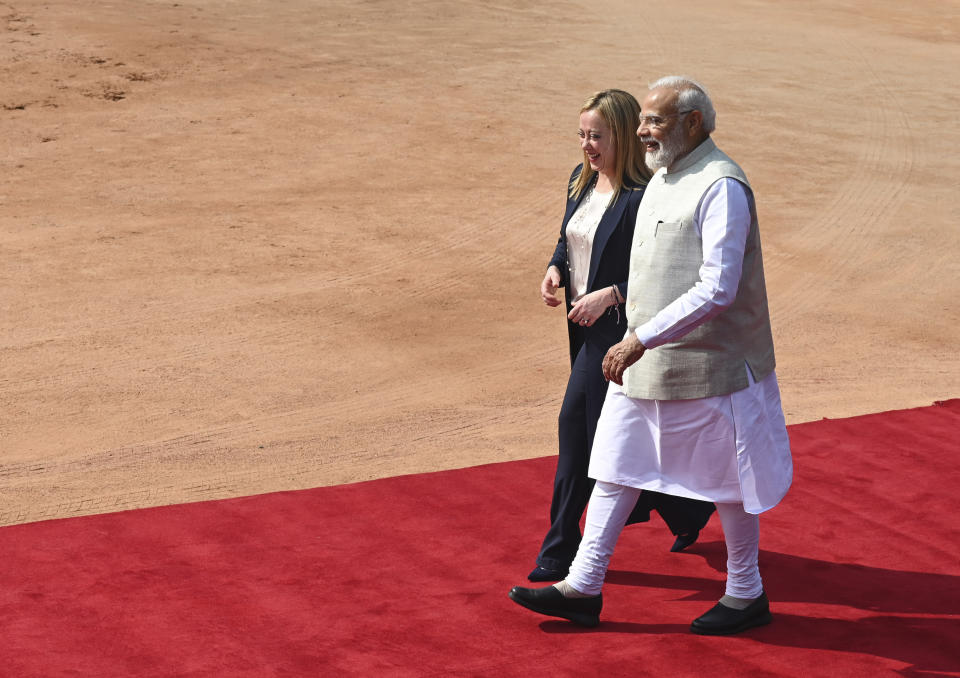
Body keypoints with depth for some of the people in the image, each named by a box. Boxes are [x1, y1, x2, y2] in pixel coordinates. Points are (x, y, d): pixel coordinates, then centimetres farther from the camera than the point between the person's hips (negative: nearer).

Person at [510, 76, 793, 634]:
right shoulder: (663, 178, 9)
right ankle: (584, 587, 16)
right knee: (616, 467, 10)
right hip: (646, 361, 9)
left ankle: (747, 595, 22)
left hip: (706, 365, -9)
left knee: (726, 480, 6)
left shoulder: (721, 186, -20)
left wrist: (641, 339, -28)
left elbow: (717, 289, -27)